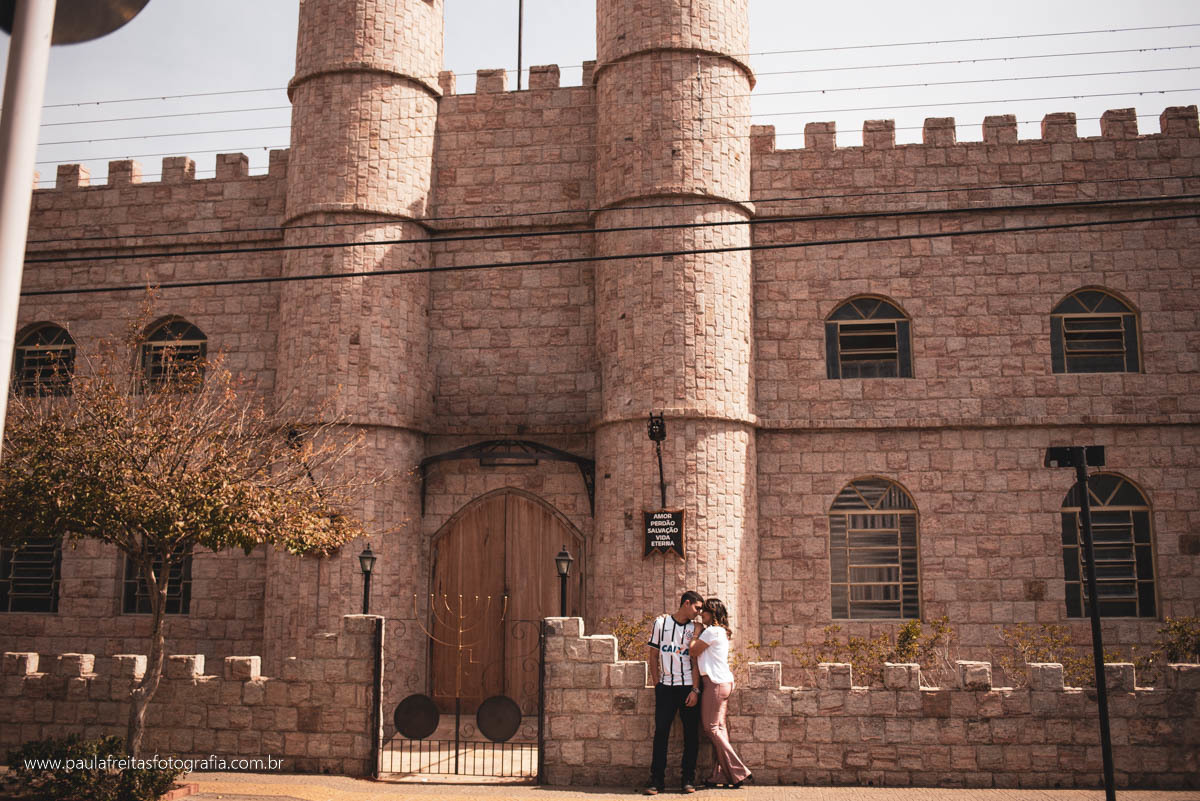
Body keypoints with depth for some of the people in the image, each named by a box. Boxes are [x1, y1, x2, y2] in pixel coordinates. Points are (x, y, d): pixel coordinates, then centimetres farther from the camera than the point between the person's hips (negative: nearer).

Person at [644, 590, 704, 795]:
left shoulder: (695, 629, 7)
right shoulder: (661, 622, 6)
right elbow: (654, 656, 9)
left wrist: (695, 690, -7)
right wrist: (656, 685, 3)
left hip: (688, 687, 1)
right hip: (665, 686, 0)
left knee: (691, 734, 2)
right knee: (661, 732, -2)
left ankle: (688, 779, 11)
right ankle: (656, 780, 3)